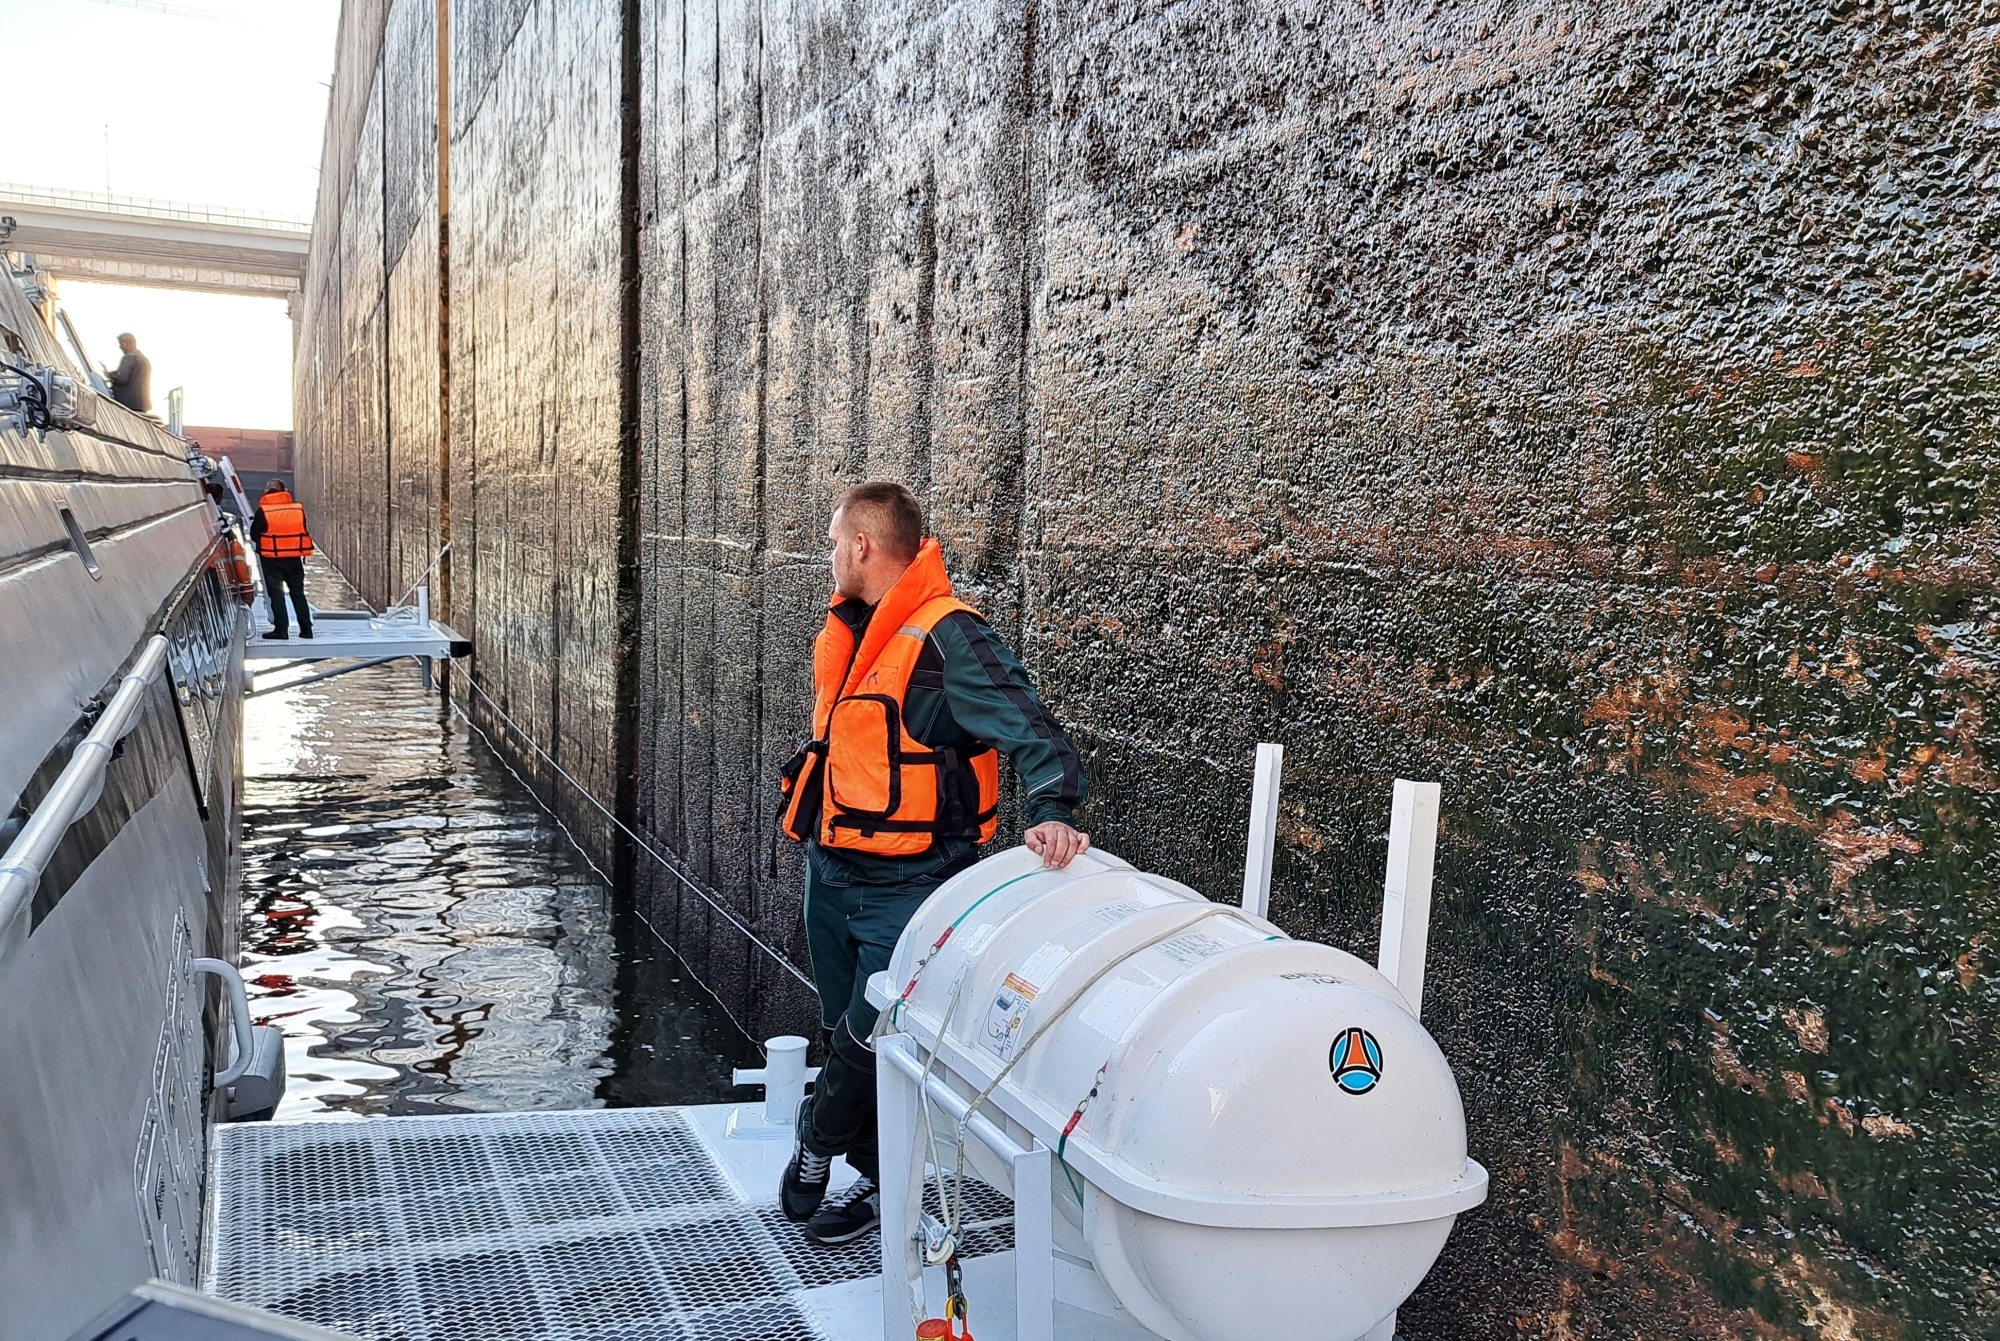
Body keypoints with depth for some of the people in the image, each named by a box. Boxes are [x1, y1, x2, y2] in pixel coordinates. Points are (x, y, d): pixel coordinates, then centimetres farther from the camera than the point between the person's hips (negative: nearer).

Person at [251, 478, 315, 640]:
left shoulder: (263, 511, -10)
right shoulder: (298, 508, 0)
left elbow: (254, 535, -4)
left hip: (272, 559, -3)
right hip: (294, 557, 3)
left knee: (276, 593, 4)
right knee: (298, 593, 12)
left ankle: (281, 629, -1)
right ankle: (306, 629, 12)